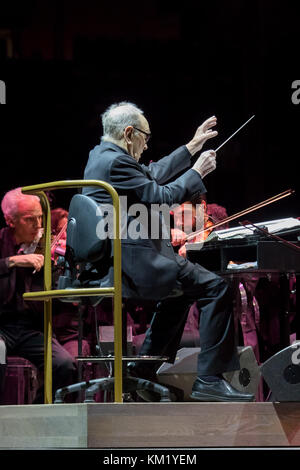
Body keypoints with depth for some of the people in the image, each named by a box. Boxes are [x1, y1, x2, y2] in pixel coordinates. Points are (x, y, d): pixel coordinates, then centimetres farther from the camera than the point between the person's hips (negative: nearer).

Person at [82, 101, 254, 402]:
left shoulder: (100, 155, 17)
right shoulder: (116, 162, -15)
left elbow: (153, 175, 24)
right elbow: (162, 197, -13)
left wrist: (191, 148, 25)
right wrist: (197, 172, 0)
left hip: (106, 262, 11)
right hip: (130, 262, -11)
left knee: (182, 287, 32)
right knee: (215, 288, -11)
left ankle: (144, 369, 28)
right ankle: (208, 380, -12)